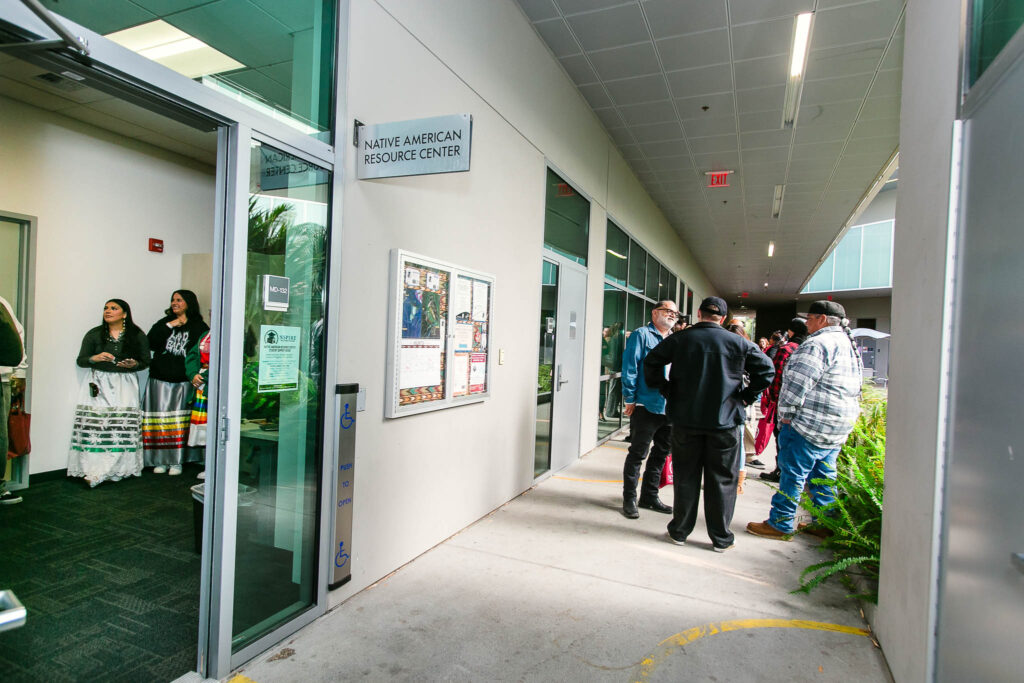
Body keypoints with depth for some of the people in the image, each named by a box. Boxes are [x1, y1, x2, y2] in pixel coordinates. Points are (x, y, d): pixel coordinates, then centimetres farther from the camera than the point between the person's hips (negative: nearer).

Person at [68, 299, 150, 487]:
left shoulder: (137, 335, 8)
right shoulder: (94, 334, 11)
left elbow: (145, 361, 10)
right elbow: (80, 360, 8)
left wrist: (134, 364, -10)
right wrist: (95, 358, -12)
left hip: (124, 385, -1)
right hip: (98, 383, 1)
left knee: (123, 425, -12)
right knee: (95, 424, -12)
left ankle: (118, 468, -8)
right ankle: (94, 470, -9)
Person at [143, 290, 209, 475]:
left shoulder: (199, 327, 1)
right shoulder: (164, 322, 13)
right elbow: (150, 343, -2)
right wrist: (169, 326, -7)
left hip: (183, 382, -3)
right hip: (160, 380, 3)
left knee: (180, 421, -1)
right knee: (160, 420, 4)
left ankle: (177, 462, 6)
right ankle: (160, 461, 13)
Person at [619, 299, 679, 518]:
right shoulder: (642, 335, -5)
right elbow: (630, 367, -10)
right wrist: (630, 399, -14)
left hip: (669, 408, 7)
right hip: (646, 407, -7)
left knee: (661, 453, 16)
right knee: (637, 454, 1)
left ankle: (649, 496, 30)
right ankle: (629, 499, 14)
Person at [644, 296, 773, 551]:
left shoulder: (679, 340, -2)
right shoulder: (739, 343, -3)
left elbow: (651, 363, -2)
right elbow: (766, 370, -2)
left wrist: (666, 390, 6)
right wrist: (746, 397, 5)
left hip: (685, 420, 1)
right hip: (725, 421, 0)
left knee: (685, 477, 12)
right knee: (722, 480, 11)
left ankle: (680, 531, 24)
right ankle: (720, 538, 21)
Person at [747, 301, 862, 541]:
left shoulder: (817, 344, -15)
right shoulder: (849, 344, 17)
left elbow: (798, 383, -20)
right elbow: (854, 389, 23)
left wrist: (786, 413, -10)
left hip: (810, 424, -10)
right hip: (838, 429, 10)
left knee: (792, 472, -2)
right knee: (824, 476, 17)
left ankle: (780, 524, 5)